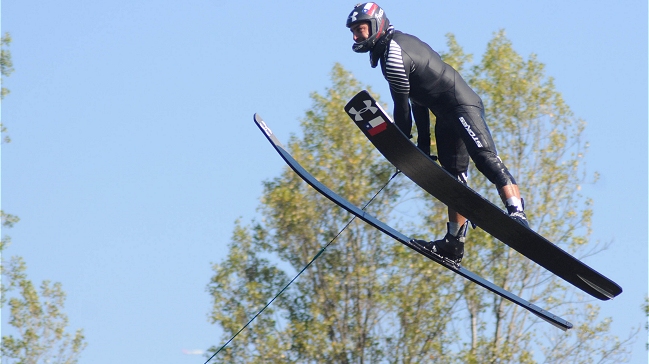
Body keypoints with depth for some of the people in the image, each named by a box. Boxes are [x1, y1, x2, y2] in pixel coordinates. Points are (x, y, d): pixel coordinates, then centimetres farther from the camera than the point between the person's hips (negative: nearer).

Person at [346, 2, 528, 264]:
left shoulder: (393, 53, -14)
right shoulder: (399, 44, 17)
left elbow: (402, 107, -12)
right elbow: (416, 98, 20)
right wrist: (423, 142, 18)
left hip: (461, 105, -11)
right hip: (446, 115, 11)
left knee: (485, 157, -24)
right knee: (453, 178, 8)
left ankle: (517, 212, -38)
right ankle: (454, 243, 9)